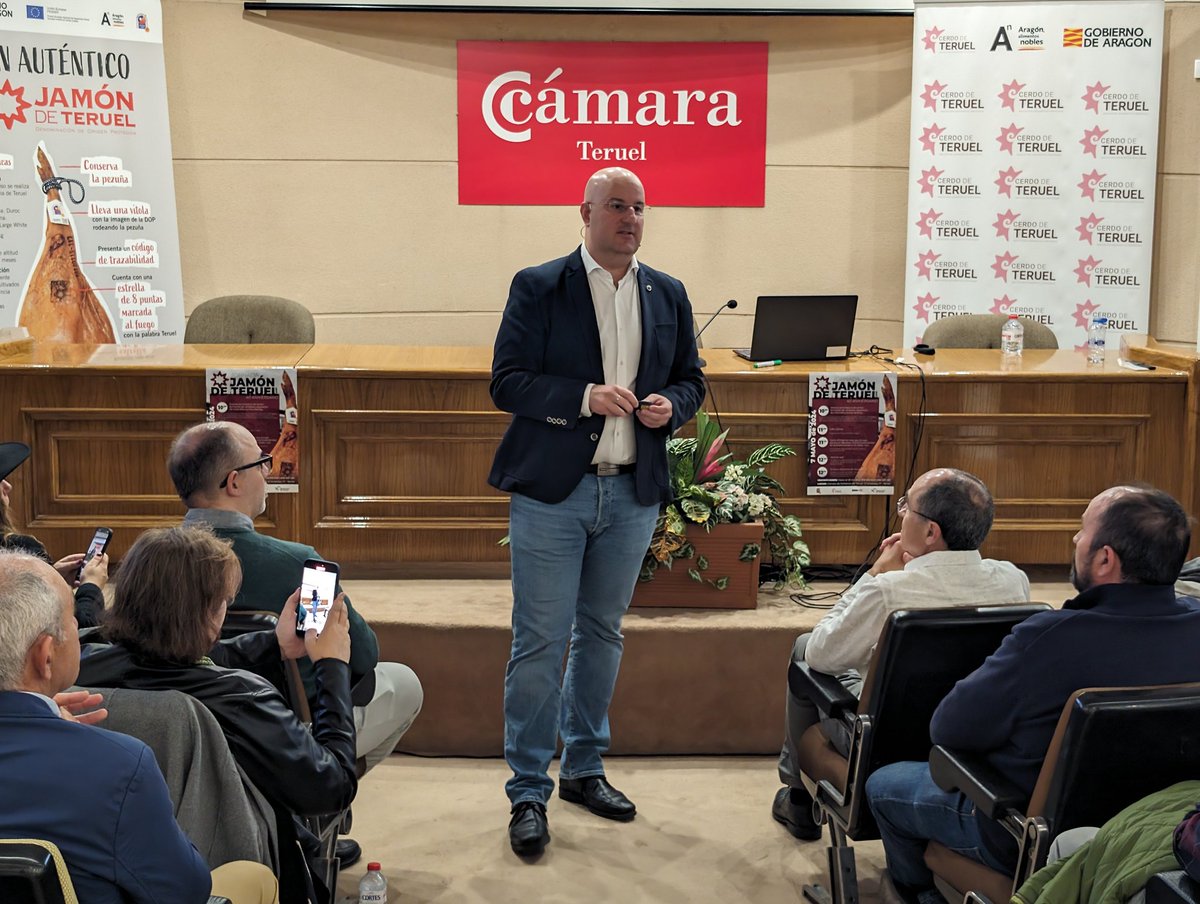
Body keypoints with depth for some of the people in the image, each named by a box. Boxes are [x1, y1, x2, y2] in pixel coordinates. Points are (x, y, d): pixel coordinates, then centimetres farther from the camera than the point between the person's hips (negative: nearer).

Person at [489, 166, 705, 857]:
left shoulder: (669, 295, 9)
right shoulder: (538, 288, -4)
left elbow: (691, 379, 17)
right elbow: (507, 382, -9)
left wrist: (672, 405, -6)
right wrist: (584, 397, -22)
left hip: (633, 494, 5)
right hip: (551, 491, -4)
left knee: (602, 634, 16)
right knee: (540, 642, -2)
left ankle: (584, 768, 31)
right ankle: (529, 792, 10)